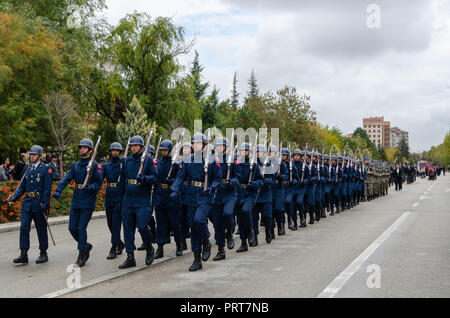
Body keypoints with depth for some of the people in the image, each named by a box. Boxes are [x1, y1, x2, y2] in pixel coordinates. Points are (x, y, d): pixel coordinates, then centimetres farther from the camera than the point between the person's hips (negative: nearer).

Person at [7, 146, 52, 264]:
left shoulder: (45, 169, -5)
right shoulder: (28, 170, 13)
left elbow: (47, 188, -9)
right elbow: (22, 187, 14)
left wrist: (44, 204, -16)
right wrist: (14, 197, -2)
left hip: (39, 203, -5)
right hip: (27, 203, 5)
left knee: (41, 229, 4)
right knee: (24, 227, -2)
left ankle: (43, 254, 15)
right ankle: (23, 255, 0)